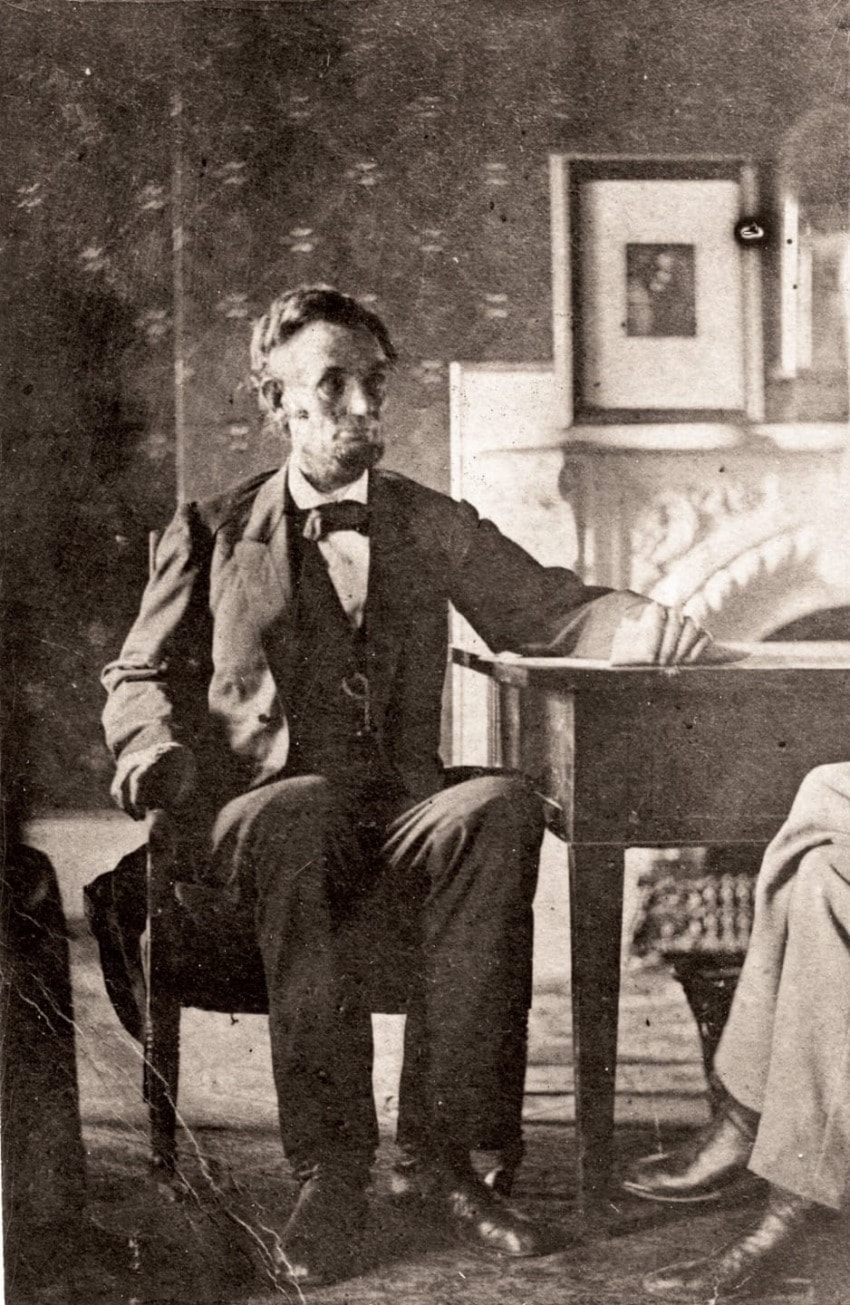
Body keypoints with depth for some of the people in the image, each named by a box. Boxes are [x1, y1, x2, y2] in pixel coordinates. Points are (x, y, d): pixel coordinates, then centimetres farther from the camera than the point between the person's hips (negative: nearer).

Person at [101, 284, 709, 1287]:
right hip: (260, 815, -1)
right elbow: (139, 673, 17)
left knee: (503, 807, -33)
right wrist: (155, 746, -7)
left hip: (404, 816, 2)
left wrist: (641, 624, -5)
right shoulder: (213, 529, 16)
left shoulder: (436, 529, 20)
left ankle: (446, 1147, -29)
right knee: (306, 813, -39)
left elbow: (550, 611, 17)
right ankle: (329, 1163, -32)